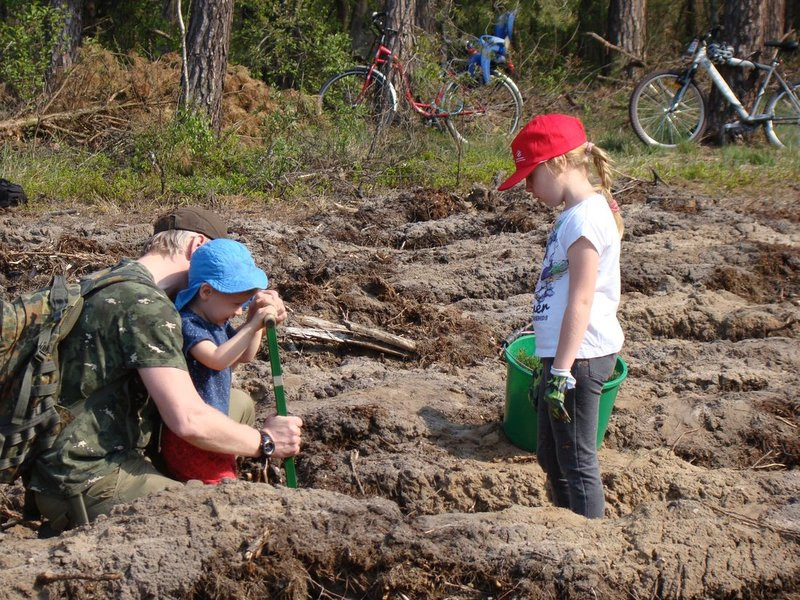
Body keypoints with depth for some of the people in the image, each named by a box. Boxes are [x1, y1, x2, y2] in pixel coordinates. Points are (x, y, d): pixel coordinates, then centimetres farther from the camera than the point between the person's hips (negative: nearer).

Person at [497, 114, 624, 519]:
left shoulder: (585, 217, -17)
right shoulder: (576, 214, 15)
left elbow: (581, 302, -22)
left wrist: (561, 371, -23)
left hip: (579, 357, -11)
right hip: (567, 354, 11)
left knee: (576, 462, -2)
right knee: (551, 457, 19)